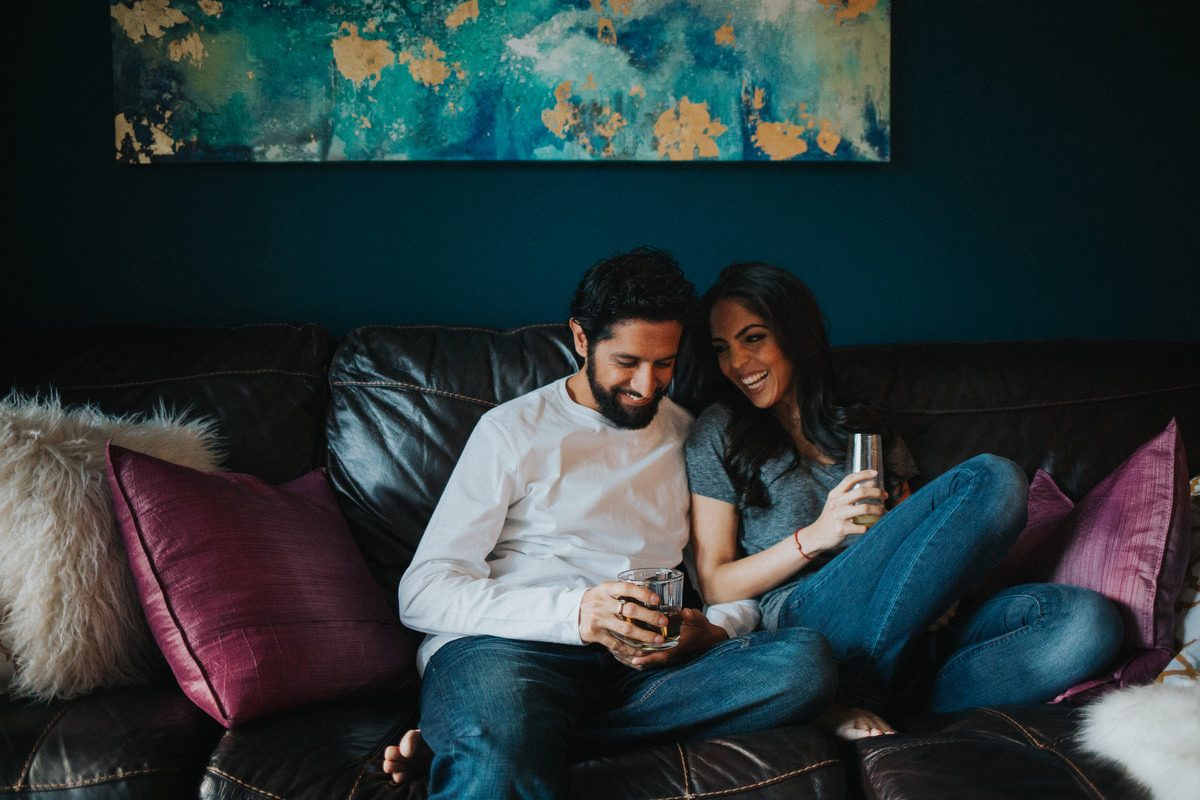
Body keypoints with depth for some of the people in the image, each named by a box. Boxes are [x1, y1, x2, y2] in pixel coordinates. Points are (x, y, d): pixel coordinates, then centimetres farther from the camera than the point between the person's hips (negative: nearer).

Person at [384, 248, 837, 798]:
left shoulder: (689, 436, 21)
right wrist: (573, 613, -16)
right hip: (510, 649, -7)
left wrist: (712, 629, -5)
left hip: (646, 666, 8)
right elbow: (422, 592, -1)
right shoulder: (513, 429, 9)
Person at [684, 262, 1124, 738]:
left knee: (1087, 618, -22)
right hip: (801, 626, -5)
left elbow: (911, 535, 19)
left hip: (907, 625, 5)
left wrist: (940, 582, -5)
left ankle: (852, 707, -28)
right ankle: (853, 696, -24)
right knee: (994, 479, -19)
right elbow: (714, 586, 5)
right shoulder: (721, 432, 10)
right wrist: (815, 536, -9)